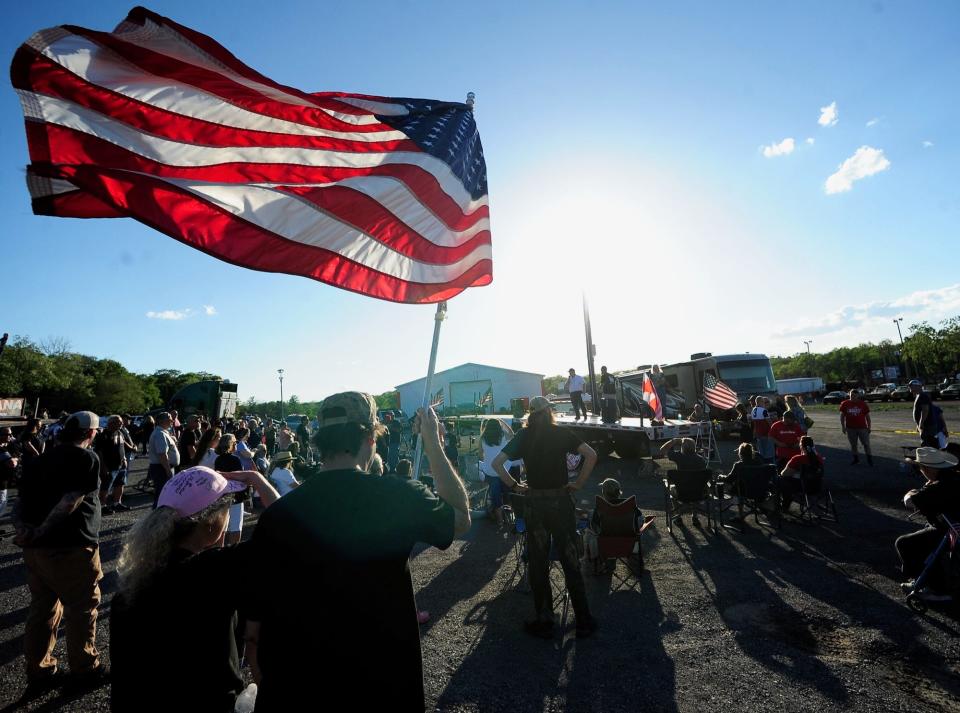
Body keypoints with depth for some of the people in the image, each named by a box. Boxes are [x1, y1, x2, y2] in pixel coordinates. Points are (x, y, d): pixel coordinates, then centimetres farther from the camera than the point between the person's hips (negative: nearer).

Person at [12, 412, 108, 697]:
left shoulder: (38, 461, 11)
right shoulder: (86, 458, -14)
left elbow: (20, 503, 7)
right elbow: (69, 503, -22)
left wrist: (24, 530, -6)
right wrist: (38, 533, -12)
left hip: (36, 548, 7)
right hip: (71, 548, -7)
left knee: (42, 610, 18)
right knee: (81, 610, 9)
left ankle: (38, 674, 28)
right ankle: (84, 671, 23)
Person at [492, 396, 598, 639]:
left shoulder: (523, 436, -1)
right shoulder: (562, 433, -2)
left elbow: (497, 463, -7)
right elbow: (591, 455, -11)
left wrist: (514, 486, 0)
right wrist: (579, 483, -4)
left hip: (535, 503, 0)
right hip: (561, 500, 0)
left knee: (538, 564, 10)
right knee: (571, 561, 9)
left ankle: (544, 623, 19)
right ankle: (583, 621, 18)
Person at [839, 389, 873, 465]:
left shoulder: (863, 404, -1)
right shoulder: (845, 404, 0)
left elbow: (867, 416, 5)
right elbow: (842, 416, 4)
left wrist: (869, 427, 2)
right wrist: (843, 426, -1)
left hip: (862, 428, -1)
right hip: (850, 428, 1)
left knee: (866, 444, 4)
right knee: (853, 445, 8)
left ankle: (869, 459, 16)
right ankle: (856, 458, 21)